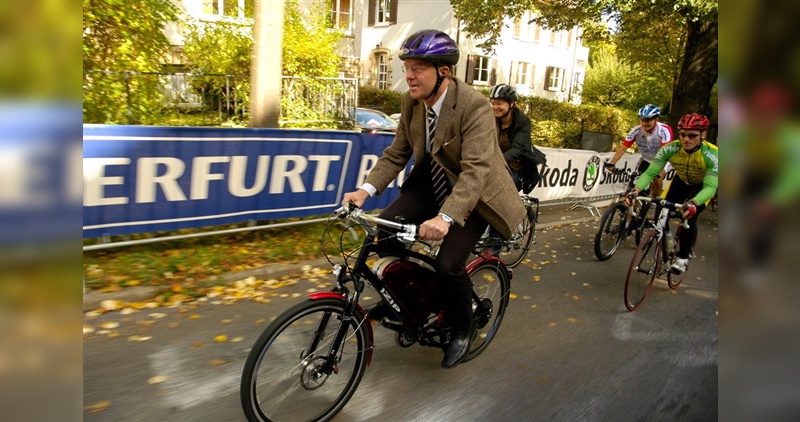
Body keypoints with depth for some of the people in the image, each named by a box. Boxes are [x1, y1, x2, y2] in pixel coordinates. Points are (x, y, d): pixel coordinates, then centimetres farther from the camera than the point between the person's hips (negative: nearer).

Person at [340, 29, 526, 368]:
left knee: (448, 264, -19)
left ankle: (462, 329, 13)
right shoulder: (411, 101, -7)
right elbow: (397, 153, -3)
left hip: (473, 193, -5)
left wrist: (445, 217, -49)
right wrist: (366, 189, -19)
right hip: (432, 182, 6)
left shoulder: (474, 106, -27)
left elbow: (476, 169, -35)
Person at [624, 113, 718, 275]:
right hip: (681, 181, 3)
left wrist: (693, 202, -63)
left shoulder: (712, 155, -37)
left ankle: (684, 257, -2)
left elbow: (710, 187, -43)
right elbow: (650, 172, -34)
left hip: (703, 186, -3)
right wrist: (635, 190, -52)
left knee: (689, 216, -21)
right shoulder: (670, 149, -31)